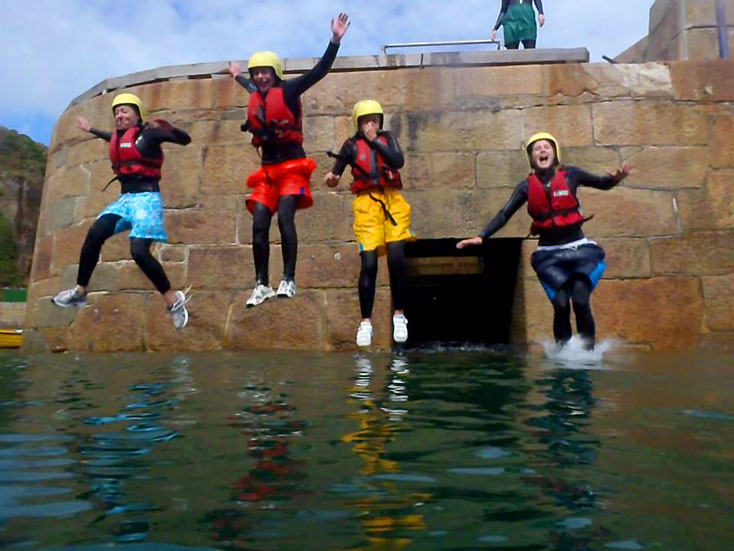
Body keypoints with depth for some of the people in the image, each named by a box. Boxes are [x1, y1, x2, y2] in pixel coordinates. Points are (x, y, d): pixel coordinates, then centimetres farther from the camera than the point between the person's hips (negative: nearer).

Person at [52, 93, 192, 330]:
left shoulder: (148, 133, -3)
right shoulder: (119, 136, 19)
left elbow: (185, 140, -8)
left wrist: (168, 129, -26)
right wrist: (90, 129, 58)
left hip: (146, 197, -8)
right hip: (124, 198, 8)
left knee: (139, 251, -21)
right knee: (94, 235, -6)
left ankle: (174, 300, -10)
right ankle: (80, 292, 7)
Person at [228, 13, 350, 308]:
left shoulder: (287, 91, -1)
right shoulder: (255, 99, 14)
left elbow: (319, 71, -9)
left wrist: (335, 40, -17)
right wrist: (238, 76, 56)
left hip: (292, 166, -5)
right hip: (267, 169, 6)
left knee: (284, 216, -23)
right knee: (259, 224, -5)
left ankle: (288, 280, -18)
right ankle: (262, 285, -1)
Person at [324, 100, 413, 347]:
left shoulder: (387, 138, 16)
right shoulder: (351, 145, 12)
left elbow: (398, 161, -2)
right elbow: (335, 174, 7)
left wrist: (375, 141, -4)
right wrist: (331, 179, -16)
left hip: (392, 201, 1)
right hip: (366, 203, -1)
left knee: (396, 258, -12)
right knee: (368, 263, -10)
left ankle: (399, 315, 5)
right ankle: (366, 322, 0)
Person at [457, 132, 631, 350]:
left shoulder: (570, 175, 2)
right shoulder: (527, 186, 4)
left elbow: (602, 184, 12)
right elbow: (504, 215, 1)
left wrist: (616, 178, -11)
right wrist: (481, 237, -9)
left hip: (578, 249, 0)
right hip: (548, 255, 1)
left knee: (580, 302, -19)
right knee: (561, 304, -17)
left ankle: (588, 352, -3)